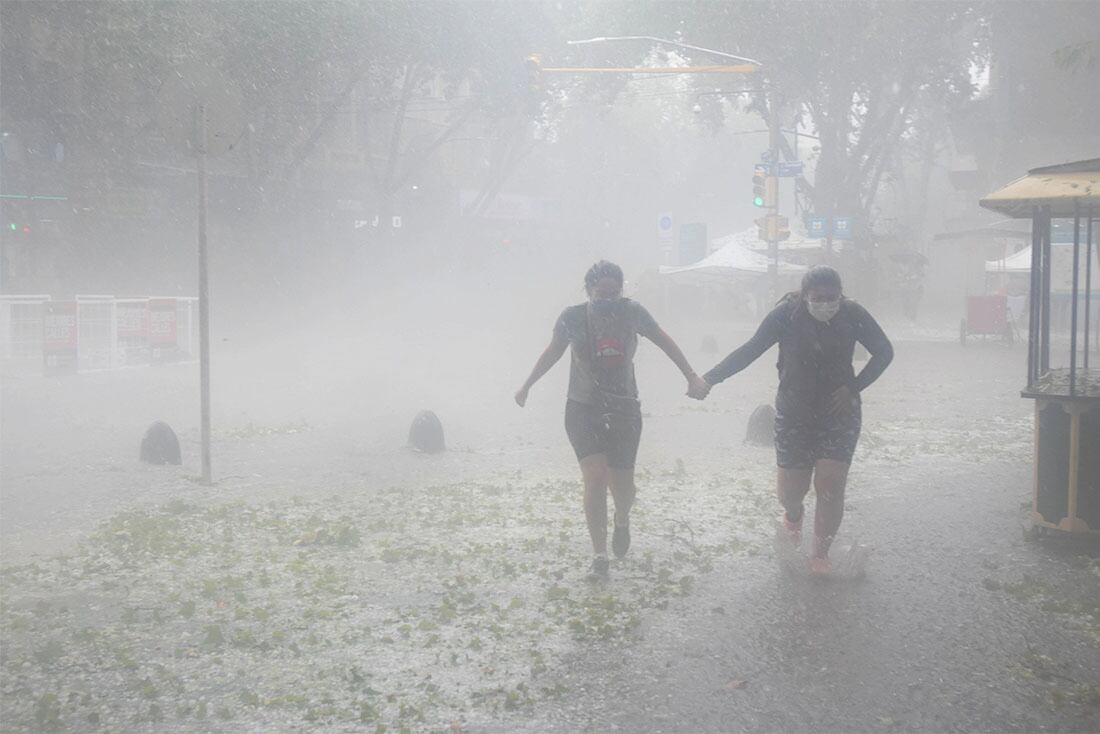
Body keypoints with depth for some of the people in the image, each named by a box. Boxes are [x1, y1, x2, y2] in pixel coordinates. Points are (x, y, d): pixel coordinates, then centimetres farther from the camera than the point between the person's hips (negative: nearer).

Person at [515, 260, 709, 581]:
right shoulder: (572, 317, -7)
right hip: (583, 410, -1)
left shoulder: (632, 312, -7)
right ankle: (600, 557, -8)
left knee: (622, 485, 0)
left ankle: (622, 519, 39)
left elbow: (664, 342, 8)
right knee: (595, 477, -16)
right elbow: (552, 352, 11)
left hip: (624, 410, 1)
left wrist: (691, 375, 7)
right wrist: (527, 385, 18)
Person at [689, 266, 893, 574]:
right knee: (792, 487, 2)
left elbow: (884, 352, 1)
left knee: (831, 486, -9)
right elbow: (749, 351, -12)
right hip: (795, 413, 0)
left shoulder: (853, 315, -11)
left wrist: (854, 387, -10)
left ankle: (820, 555, 10)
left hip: (839, 411, 0)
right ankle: (793, 514, 41)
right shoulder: (786, 315, -15)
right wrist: (709, 379, -20)